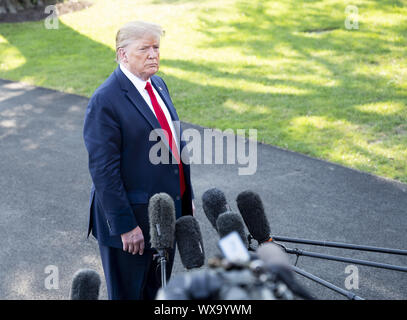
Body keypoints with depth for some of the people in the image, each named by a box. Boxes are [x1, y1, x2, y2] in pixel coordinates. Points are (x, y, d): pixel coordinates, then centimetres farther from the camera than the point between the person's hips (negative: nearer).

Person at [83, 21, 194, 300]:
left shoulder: (158, 84, 6)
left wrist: (187, 196, 13)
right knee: (128, 292, 12)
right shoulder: (105, 101, -20)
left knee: (158, 290, 22)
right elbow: (103, 171, -21)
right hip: (133, 215, -7)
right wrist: (125, 225, -21)